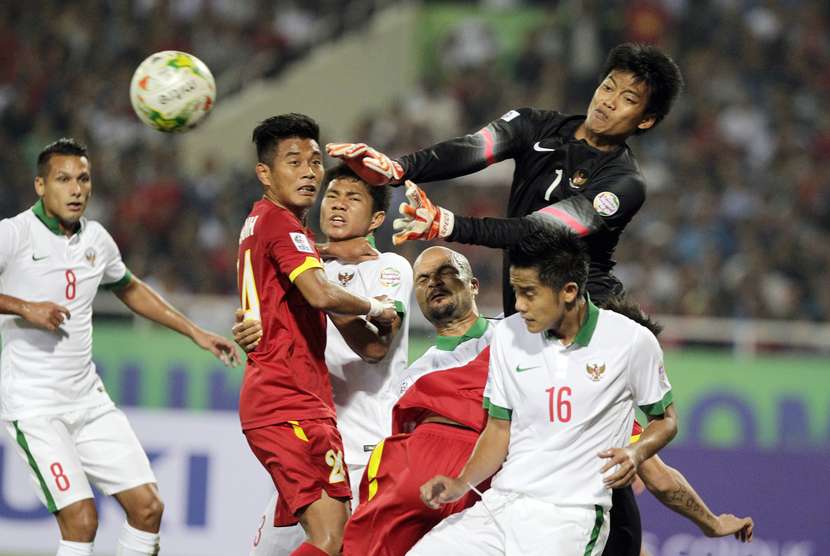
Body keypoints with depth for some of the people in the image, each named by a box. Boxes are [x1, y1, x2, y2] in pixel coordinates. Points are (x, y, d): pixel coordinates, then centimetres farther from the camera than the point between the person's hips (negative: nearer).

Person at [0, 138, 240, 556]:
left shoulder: (96, 239, 10)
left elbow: (129, 289, 30)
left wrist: (196, 333, 29)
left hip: (89, 398, 7)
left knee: (147, 506, 2)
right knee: (81, 518, -17)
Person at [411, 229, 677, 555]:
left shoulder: (632, 341, -5)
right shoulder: (508, 335, 6)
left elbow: (665, 419, 7)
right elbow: (499, 429, 12)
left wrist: (636, 453, -14)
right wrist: (461, 485, -4)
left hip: (568, 515, -4)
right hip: (499, 502, 4)